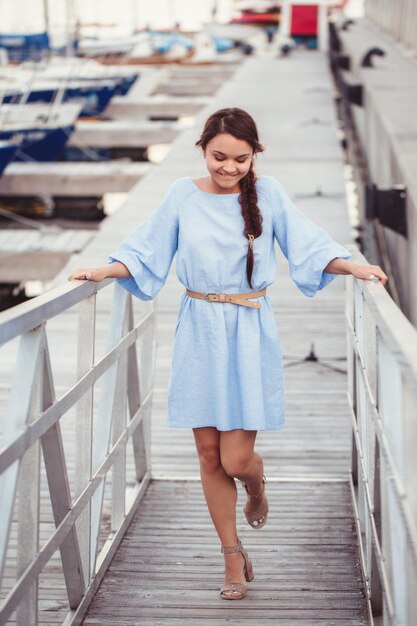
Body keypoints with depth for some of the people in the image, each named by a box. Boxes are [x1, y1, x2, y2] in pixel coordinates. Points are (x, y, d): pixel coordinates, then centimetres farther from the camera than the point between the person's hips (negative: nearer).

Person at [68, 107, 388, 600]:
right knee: (209, 454, 5)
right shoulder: (183, 195, 2)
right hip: (199, 333, 2)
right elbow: (146, 252, 7)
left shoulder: (268, 194, -1)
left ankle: (257, 487, 34)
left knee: (236, 458, -5)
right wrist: (103, 271, -5)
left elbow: (310, 248, -1)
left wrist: (354, 267, -14)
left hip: (249, 335, -2)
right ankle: (233, 555, 22)